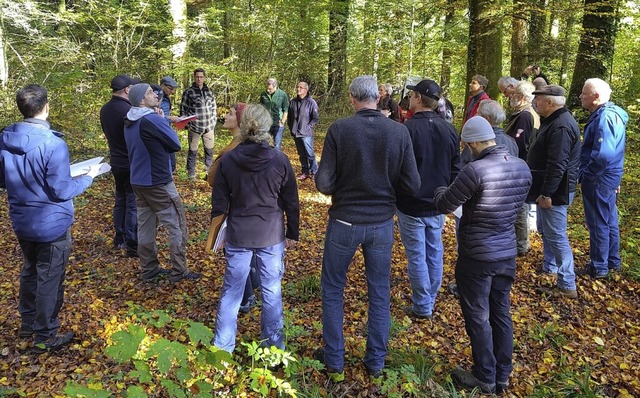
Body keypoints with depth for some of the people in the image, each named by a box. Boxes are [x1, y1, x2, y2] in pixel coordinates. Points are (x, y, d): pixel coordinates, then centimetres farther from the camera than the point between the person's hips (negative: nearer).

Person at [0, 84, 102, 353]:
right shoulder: (53, 144, -24)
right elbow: (62, 191, -20)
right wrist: (88, 177, -6)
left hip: (22, 222, 7)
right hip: (51, 225, -7)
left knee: (30, 271, 24)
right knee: (49, 279, 7)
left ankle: (28, 323, 41)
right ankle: (45, 337, 20)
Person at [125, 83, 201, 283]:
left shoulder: (129, 122, 7)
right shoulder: (153, 119, -20)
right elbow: (175, 144, -10)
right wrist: (167, 126, 5)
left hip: (138, 182, 8)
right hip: (159, 183, -8)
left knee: (145, 226, 13)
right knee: (177, 226, 3)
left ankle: (149, 270, 22)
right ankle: (178, 271, 8)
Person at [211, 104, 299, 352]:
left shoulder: (227, 160, -6)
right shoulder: (279, 160, -9)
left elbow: (219, 202, 0)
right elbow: (291, 201, -1)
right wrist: (292, 233, 11)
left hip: (237, 235, 1)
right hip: (271, 235, -1)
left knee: (231, 289, 12)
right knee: (272, 290, 10)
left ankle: (223, 345, 23)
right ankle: (273, 343, 23)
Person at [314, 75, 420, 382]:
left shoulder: (339, 129, -14)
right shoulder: (399, 131, -7)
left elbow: (323, 184, -14)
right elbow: (412, 185, -6)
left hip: (345, 222, -2)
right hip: (382, 224, 2)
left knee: (332, 290, 16)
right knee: (379, 293, 17)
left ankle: (334, 362, 26)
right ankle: (376, 363, 28)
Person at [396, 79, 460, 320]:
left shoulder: (408, 129, -18)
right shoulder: (449, 129, 3)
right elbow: (455, 169, 9)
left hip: (412, 206, -6)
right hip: (437, 205, 6)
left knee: (417, 256, 4)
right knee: (434, 253, 16)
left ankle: (422, 307, 14)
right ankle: (430, 300, 29)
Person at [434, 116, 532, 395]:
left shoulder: (476, 170, -23)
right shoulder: (522, 167, 0)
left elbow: (444, 205, -14)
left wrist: (441, 190, 8)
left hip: (477, 257, -7)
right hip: (507, 254, 7)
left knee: (478, 317, 9)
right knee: (501, 314, 17)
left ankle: (485, 377, 24)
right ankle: (502, 377, 31)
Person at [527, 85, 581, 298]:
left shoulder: (561, 126, -23)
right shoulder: (553, 120, 11)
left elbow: (557, 165, -28)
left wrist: (547, 193, -25)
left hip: (555, 192, -11)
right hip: (548, 188, 11)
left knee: (556, 235, -5)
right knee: (545, 229, 23)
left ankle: (567, 286, 3)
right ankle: (549, 266, 41)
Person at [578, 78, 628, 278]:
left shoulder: (604, 118, -23)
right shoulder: (610, 114, 9)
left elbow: (603, 155, -33)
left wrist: (586, 174, -19)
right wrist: (615, 178, 21)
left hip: (599, 179, -10)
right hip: (609, 177, 10)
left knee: (598, 223, 2)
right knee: (609, 220, 20)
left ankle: (599, 267, 15)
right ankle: (612, 261, 34)